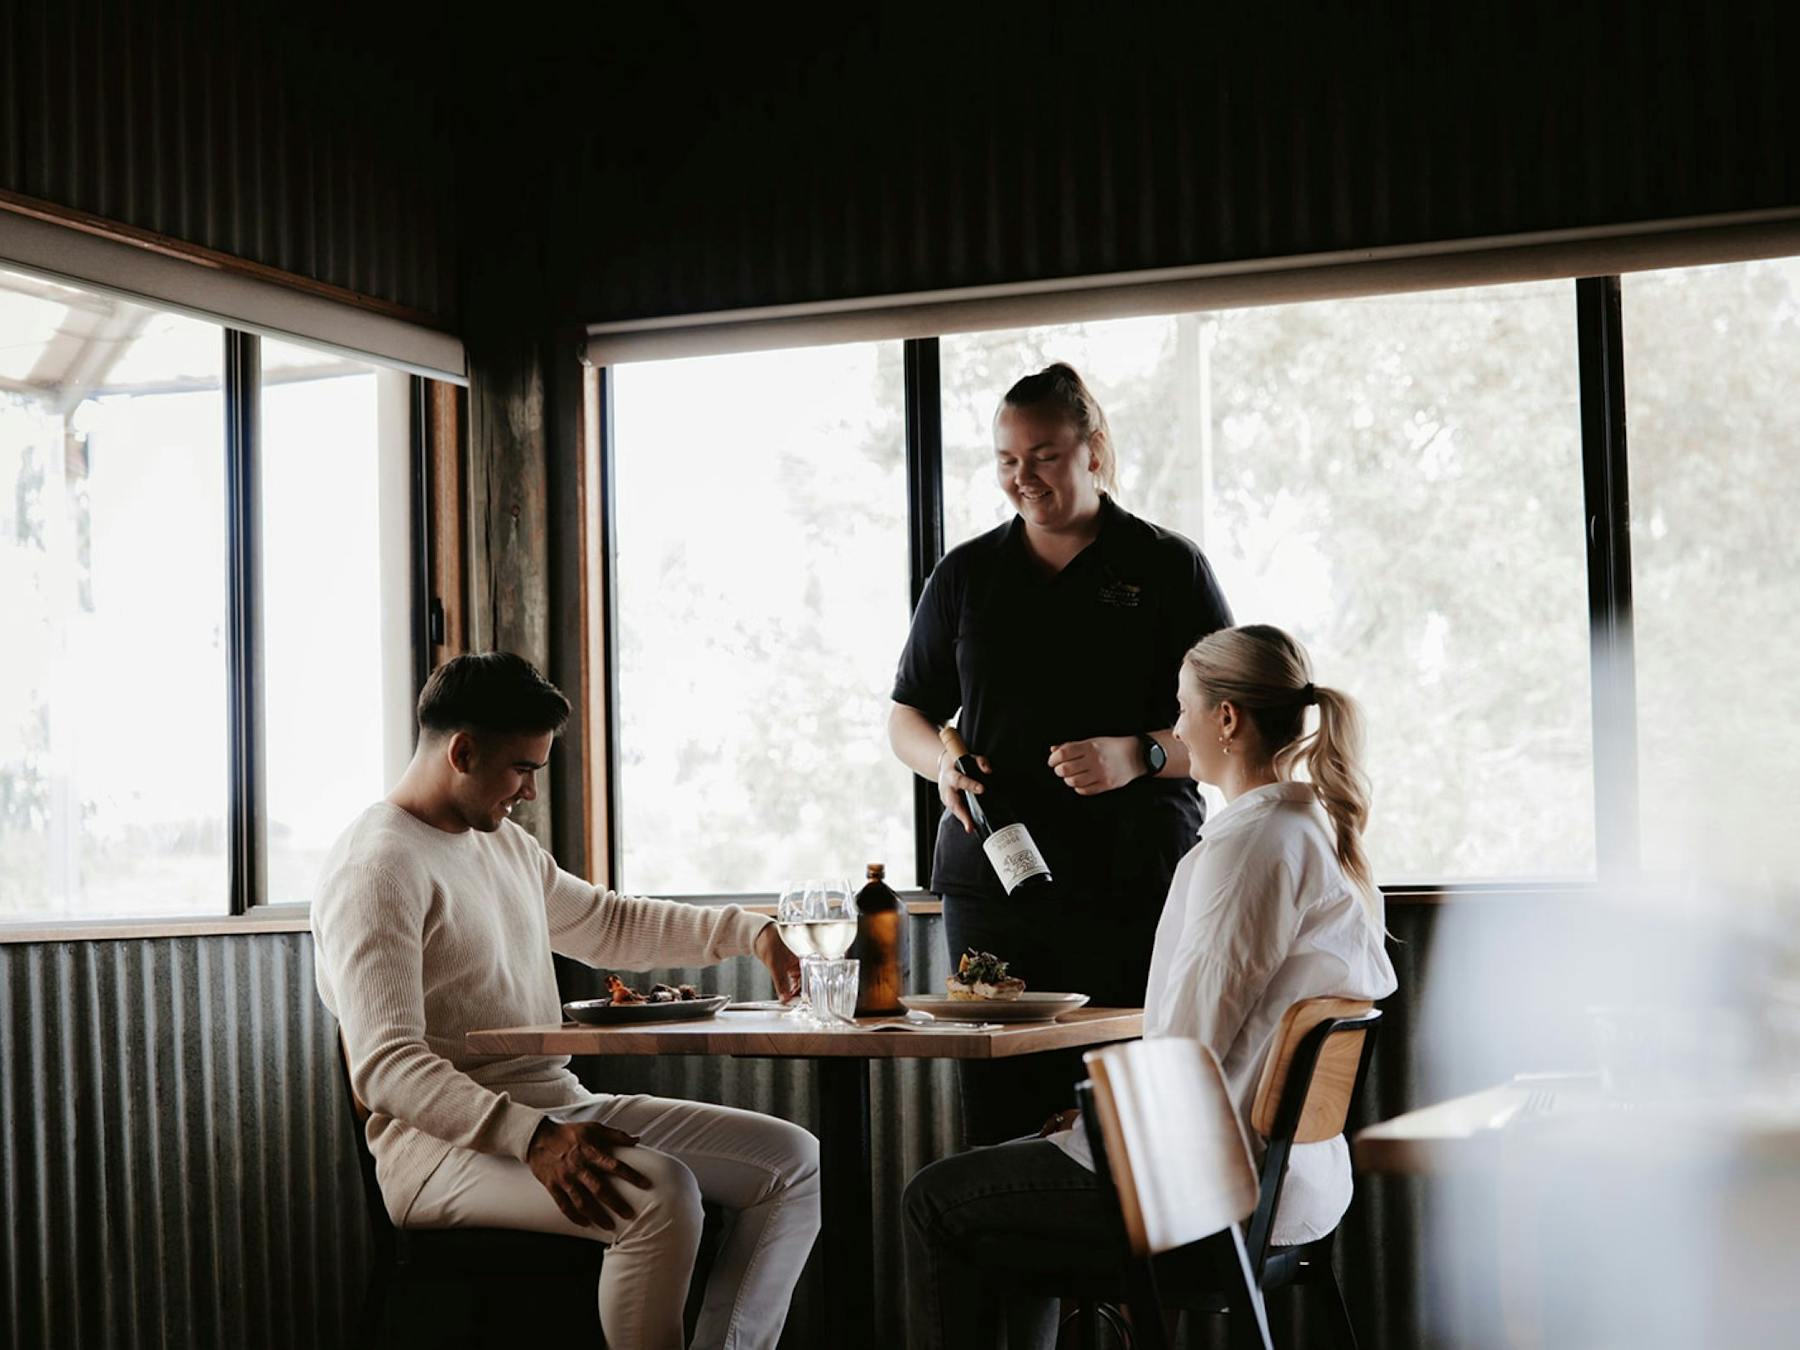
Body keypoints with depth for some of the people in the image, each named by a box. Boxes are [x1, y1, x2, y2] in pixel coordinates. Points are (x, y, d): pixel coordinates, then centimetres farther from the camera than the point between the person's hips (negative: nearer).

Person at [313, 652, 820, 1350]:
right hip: (444, 1138, -9)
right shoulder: (377, 867, -13)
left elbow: (609, 924, 32)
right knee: (660, 1193, -34)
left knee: (793, 1160, 1)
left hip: (560, 1107, 10)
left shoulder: (505, 844, 17)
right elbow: (386, 1066, -23)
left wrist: (749, 931, 19)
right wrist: (531, 1138, -34)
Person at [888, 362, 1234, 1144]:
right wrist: (944, 764, -2)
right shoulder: (966, 574, 15)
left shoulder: (1167, 567, 5)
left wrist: (1139, 755, -16)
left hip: (1134, 888, -3)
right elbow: (906, 715, 21)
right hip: (990, 877, 3)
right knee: (997, 1118, -2)